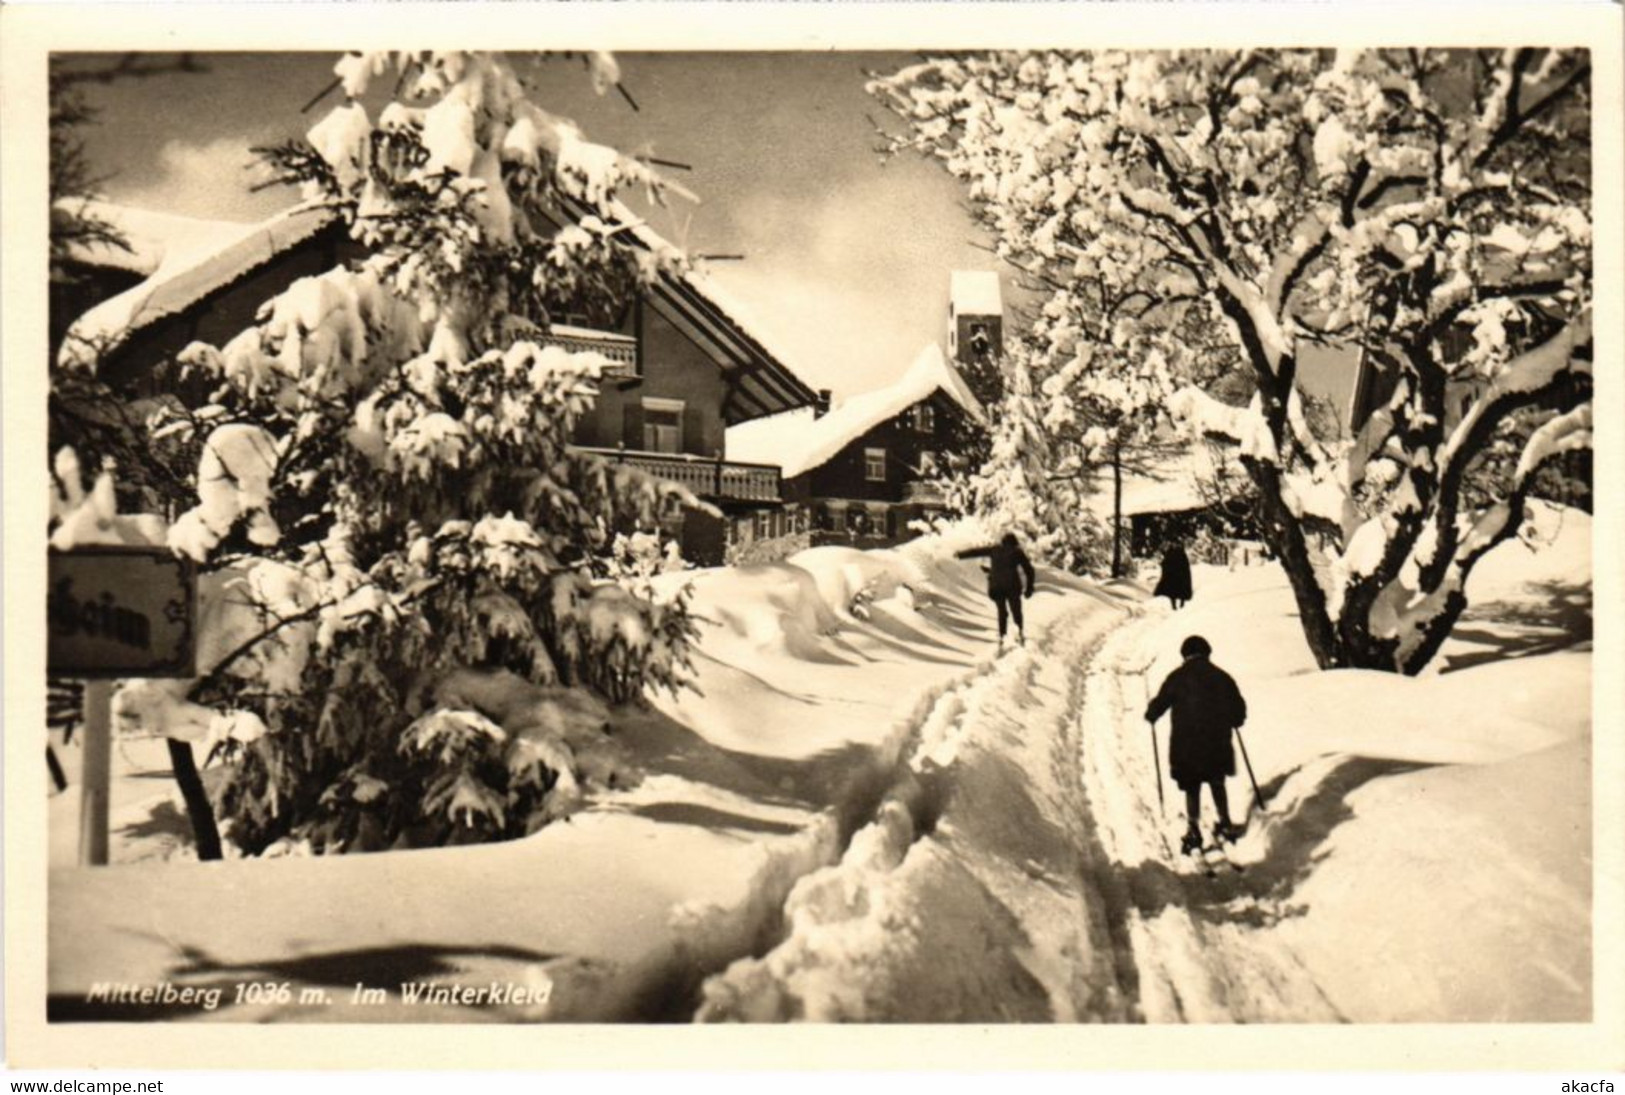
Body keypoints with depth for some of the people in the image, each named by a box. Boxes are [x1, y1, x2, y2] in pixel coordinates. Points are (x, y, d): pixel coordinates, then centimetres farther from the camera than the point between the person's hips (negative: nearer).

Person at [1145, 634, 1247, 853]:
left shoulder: (1177, 678, -4)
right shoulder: (1222, 677, 4)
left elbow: (1160, 704, -3)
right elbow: (1239, 710, 8)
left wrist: (1150, 717, 18)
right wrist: (1233, 721, 29)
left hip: (1186, 746, -2)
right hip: (1218, 743, 3)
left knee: (1192, 788, 7)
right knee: (1217, 784, 22)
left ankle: (1194, 830, -3)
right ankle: (1225, 824, 23)